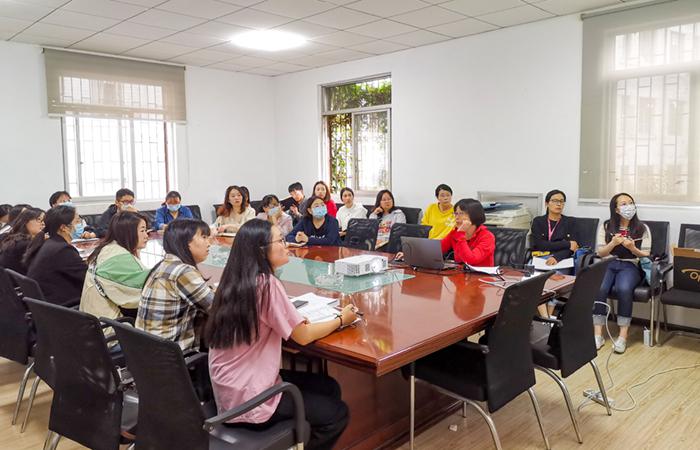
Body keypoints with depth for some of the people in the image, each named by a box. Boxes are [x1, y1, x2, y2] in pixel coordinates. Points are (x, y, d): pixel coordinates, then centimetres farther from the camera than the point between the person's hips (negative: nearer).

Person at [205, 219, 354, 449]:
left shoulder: (235, 280, 2)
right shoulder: (266, 284, -23)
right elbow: (303, 336, -14)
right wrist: (341, 319, 1)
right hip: (249, 401, -8)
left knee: (329, 387, 16)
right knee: (337, 414, 7)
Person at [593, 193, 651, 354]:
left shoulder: (642, 228, 7)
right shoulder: (605, 226, 8)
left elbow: (646, 255, 4)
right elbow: (600, 253, 4)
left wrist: (633, 249, -17)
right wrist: (613, 244, -15)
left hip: (630, 266, -1)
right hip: (608, 264, 1)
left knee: (623, 289, -35)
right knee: (598, 288, -31)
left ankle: (623, 336, -26)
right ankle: (597, 335, -26)